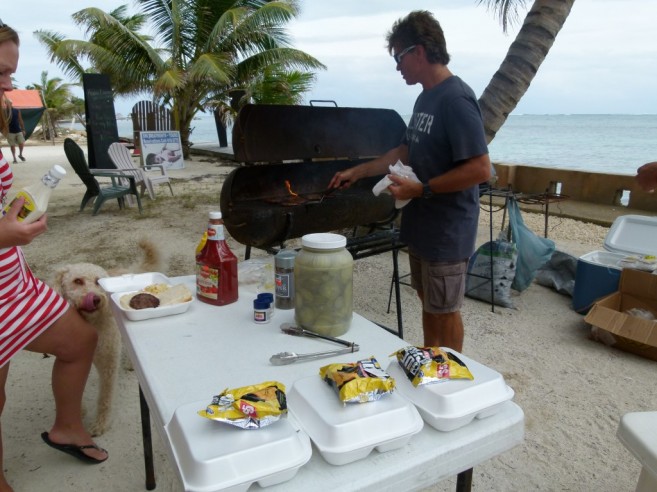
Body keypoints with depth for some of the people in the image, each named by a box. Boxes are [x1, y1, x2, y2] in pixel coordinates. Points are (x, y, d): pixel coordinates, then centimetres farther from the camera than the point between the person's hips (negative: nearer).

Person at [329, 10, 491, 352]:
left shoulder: (456, 100, -19)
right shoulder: (425, 98, 11)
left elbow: (480, 170, -24)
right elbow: (405, 151, 21)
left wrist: (421, 189, -21)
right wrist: (358, 171, 18)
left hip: (447, 231, -9)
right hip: (421, 225, 9)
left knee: (445, 310, 7)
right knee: (428, 303, 20)